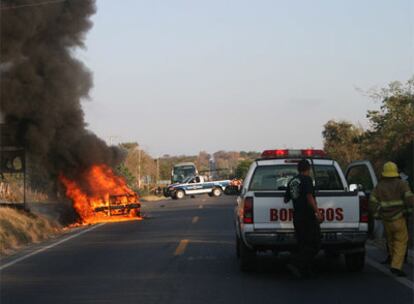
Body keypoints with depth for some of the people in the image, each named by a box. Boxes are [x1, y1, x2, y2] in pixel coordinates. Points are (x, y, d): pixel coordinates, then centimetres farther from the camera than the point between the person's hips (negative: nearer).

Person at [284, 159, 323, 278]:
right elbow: (309, 197, -18)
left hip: (297, 217, 8)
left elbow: (286, 199, 27)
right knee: (314, 244, -7)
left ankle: (305, 271, 8)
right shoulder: (307, 179, -7)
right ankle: (296, 264, -20)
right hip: (308, 217, -8)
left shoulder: (291, 182, 17)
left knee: (303, 244, 11)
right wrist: (317, 212, -21)